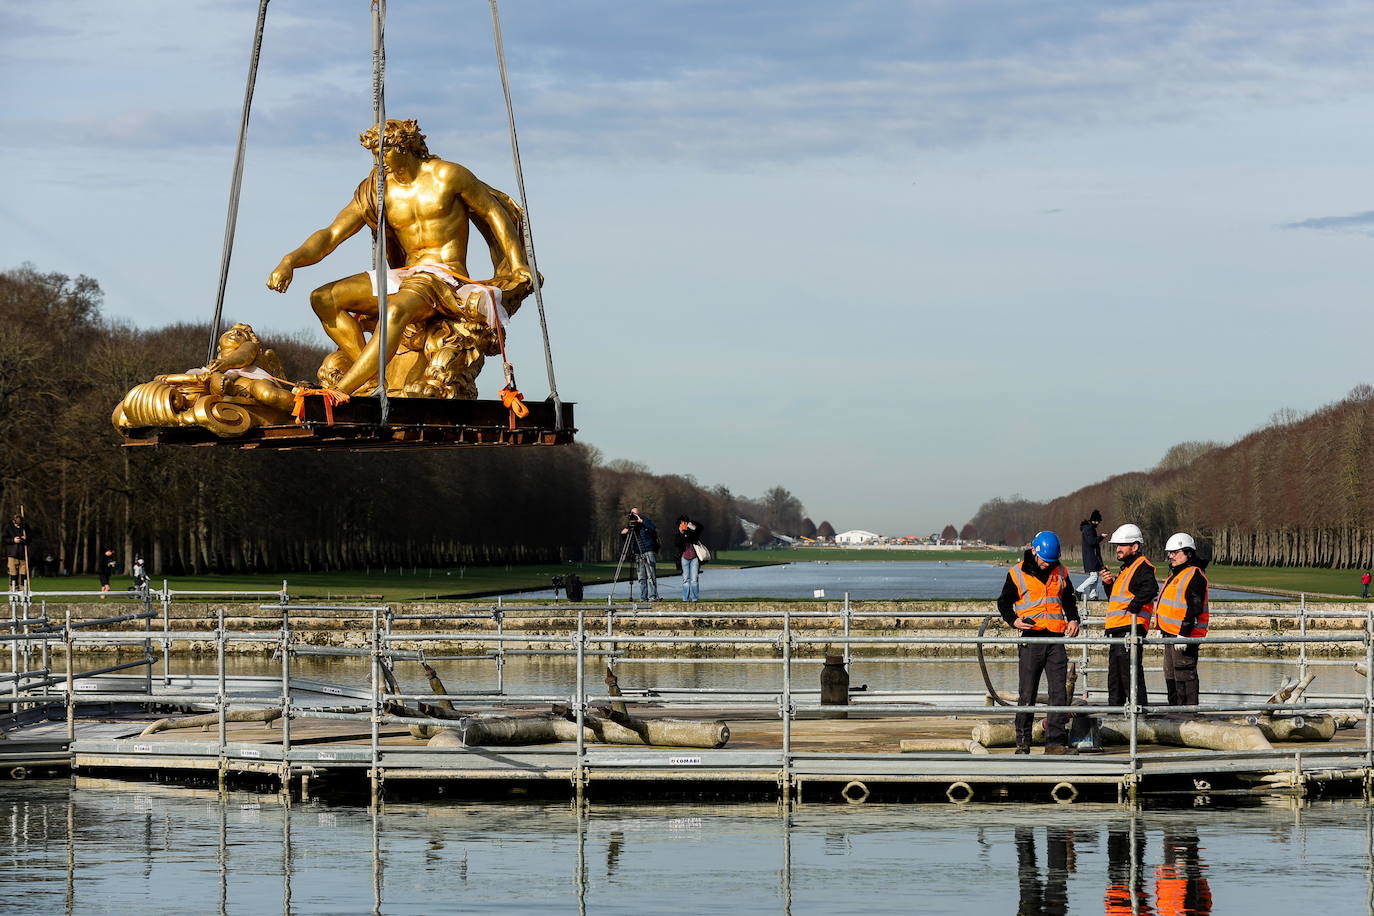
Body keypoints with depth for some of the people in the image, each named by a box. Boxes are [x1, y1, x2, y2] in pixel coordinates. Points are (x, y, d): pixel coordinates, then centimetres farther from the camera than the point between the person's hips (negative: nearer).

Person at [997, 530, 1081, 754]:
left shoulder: (1060, 572, 11)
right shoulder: (1017, 574, 1)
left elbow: (1068, 600, 25)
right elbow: (1004, 602, 9)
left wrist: (1073, 619, 8)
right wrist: (1013, 620, -9)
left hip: (1056, 639, 3)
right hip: (1031, 639, -3)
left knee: (1059, 693, -2)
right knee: (1027, 694, 0)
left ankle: (1055, 742, 1)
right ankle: (1023, 742, 7)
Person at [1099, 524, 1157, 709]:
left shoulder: (1142, 567, -10)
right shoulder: (1126, 568, 22)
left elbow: (1150, 589, -30)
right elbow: (1115, 598, 31)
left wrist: (1133, 606, -23)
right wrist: (1110, 583, 13)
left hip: (1129, 628, -11)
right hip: (1117, 630, 11)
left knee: (1130, 673, -12)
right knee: (1115, 678, 17)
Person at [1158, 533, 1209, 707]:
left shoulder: (1194, 575, -14)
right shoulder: (1176, 574, 19)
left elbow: (1194, 609, -21)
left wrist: (1184, 634, -25)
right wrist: (1166, 633, 27)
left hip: (1184, 636, -11)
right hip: (1171, 634, 11)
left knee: (1184, 675, -10)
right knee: (1171, 675, 17)